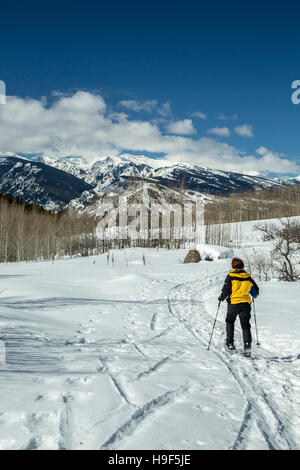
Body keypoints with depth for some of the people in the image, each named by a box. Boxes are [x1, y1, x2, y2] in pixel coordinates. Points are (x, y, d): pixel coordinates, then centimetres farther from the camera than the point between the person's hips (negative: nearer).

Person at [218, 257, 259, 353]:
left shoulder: (231, 276, -7)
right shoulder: (248, 276, 4)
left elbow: (226, 290, -7)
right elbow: (256, 290, 13)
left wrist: (221, 298, 11)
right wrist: (254, 295, 35)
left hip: (233, 303, -2)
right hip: (246, 303, 2)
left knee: (230, 322, 19)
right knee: (245, 325, 8)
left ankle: (230, 343, 15)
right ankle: (247, 345, -5)